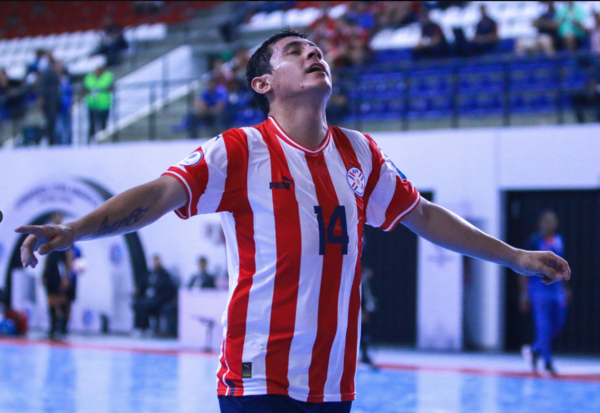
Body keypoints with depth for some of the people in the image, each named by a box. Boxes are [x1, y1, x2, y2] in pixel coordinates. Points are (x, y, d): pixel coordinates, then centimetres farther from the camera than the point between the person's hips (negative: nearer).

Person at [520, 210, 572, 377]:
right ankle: (547, 364, -4)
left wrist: (566, 288, 21)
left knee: (558, 325, 7)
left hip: (556, 288, 7)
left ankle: (534, 350, 26)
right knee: (544, 327, -9)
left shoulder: (559, 241, 13)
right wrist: (524, 293, -10)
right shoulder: (534, 242, -6)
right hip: (539, 288, -7)